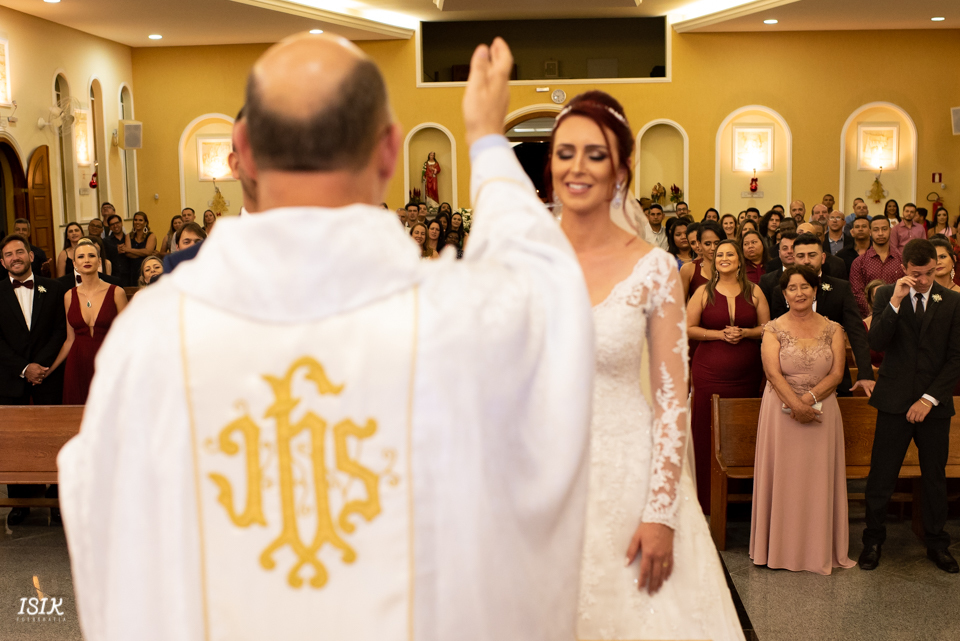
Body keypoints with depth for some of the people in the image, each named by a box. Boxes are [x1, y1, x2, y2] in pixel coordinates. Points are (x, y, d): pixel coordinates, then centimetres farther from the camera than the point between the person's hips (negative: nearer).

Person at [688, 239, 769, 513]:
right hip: (710, 372, -1)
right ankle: (709, 498, 6)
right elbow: (689, 328, 1)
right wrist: (720, 334, -10)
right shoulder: (704, 292, 3)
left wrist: (744, 332, -9)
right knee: (709, 432, -3)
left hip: (747, 374, 2)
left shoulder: (754, 291, 7)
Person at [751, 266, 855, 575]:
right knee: (783, 477, 2)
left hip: (822, 411, 2)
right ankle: (782, 548, 12)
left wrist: (808, 399, -15)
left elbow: (837, 373, -2)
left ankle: (820, 548, 16)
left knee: (819, 478, 5)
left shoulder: (833, 329, 6)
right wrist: (796, 404, -20)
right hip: (781, 410, -1)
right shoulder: (774, 329, 1)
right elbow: (773, 373, -9)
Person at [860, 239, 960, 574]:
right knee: (881, 475, 2)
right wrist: (895, 302, -21)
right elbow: (876, 342, -12)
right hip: (895, 400, -1)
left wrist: (930, 399, -9)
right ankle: (873, 540, 17)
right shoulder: (887, 295, 0)